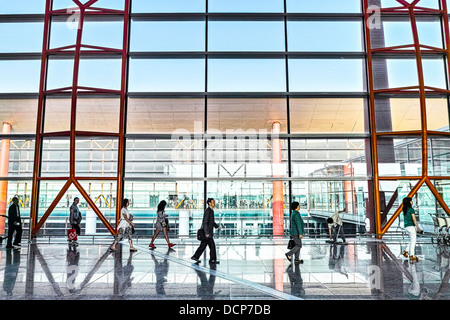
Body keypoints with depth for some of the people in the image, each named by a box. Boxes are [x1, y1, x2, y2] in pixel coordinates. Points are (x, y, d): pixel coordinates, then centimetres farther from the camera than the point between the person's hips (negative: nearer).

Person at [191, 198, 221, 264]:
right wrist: (207, 233, -25)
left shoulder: (211, 210, 14)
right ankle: (212, 259, 5)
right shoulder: (208, 211, -17)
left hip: (208, 232, 10)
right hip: (207, 232, -10)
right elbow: (205, 222, -22)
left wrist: (217, 226, 19)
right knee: (212, 245, -3)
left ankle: (195, 257, 19)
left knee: (203, 245, 13)